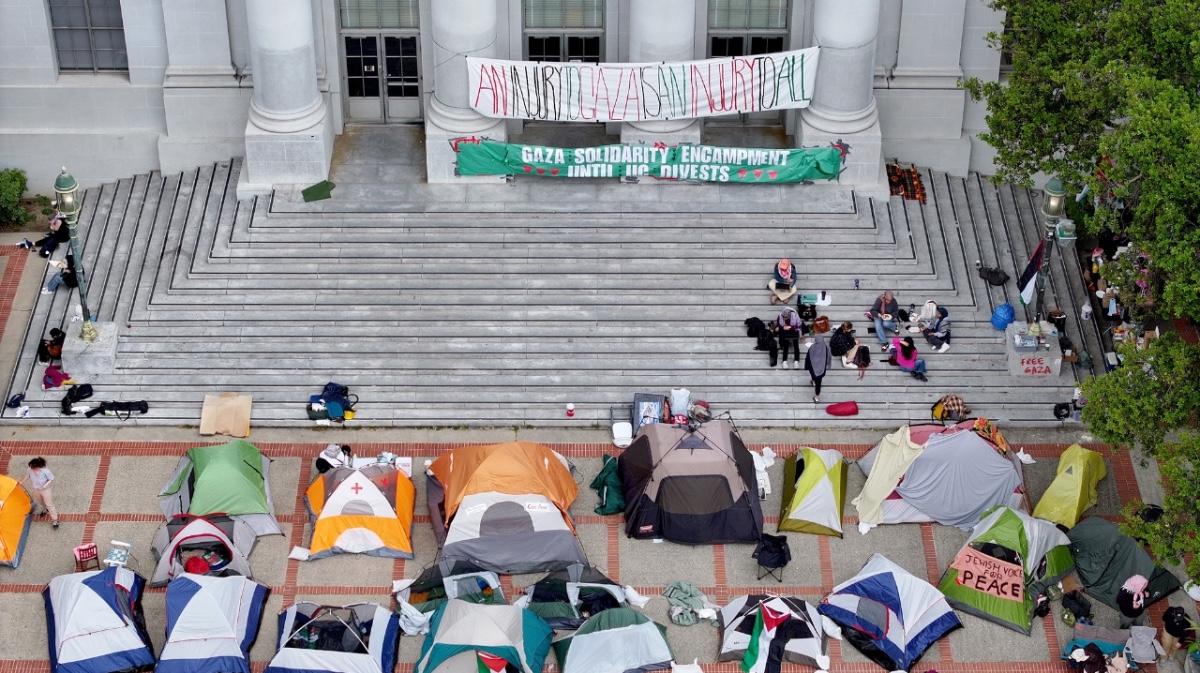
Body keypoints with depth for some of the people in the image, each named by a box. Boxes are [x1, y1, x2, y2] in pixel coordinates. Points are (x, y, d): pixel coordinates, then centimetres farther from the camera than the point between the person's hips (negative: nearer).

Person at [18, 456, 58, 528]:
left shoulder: (45, 471, -38)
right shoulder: (30, 470, -27)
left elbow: (51, 479, -20)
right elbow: (27, 476, -3)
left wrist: (46, 484, -33)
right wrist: (22, 482, -9)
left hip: (45, 490, -5)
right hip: (36, 490, 5)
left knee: (49, 504, 6)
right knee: (40, 501, 31)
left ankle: (55, 520, 21)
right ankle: (46, 509, 64)